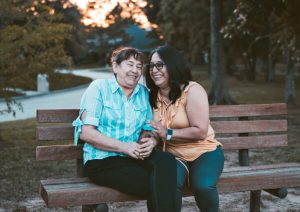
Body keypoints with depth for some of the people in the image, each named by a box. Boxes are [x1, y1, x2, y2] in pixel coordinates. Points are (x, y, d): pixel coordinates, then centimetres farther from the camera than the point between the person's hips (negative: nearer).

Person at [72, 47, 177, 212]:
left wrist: (150, 141, -12)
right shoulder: (99, 88, -2)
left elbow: (148, 129, 13)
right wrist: (125, 147, -19)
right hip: (101, 161, -5)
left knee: (167, 160, -27)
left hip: (133, 157, 5)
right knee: (157, 185, -27)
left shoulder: (144, 93, 12)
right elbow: (86, 133, -10)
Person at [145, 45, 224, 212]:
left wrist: (168, 133, -20)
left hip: (204, 152, -3)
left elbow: (200, 131, -18)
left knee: (202, 186, -33)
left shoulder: (192, 90, -12)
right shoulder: (153, 96, 7)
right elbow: (153, 130, 12)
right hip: (174, 155, 3)